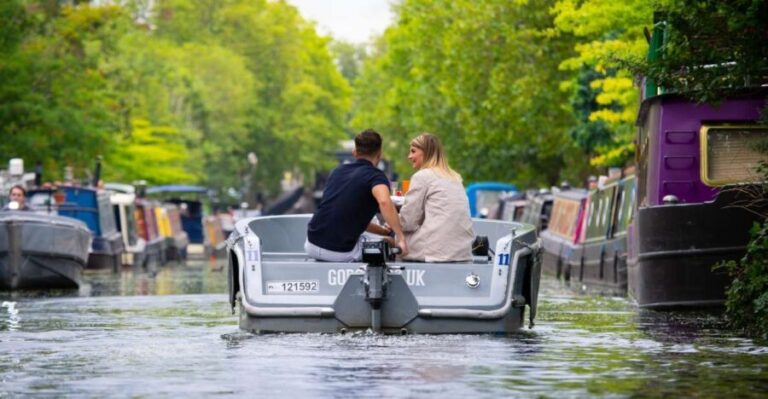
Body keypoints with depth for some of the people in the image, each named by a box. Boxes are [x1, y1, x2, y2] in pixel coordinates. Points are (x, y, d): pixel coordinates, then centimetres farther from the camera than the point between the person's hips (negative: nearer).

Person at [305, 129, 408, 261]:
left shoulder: (338, 171, 16)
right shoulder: (376, 176, -3)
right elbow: (384, 202, -27)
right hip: (342, 253, -5)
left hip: (312, 245, 5)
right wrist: (400, 237, -21)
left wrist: (384, 231, 30)